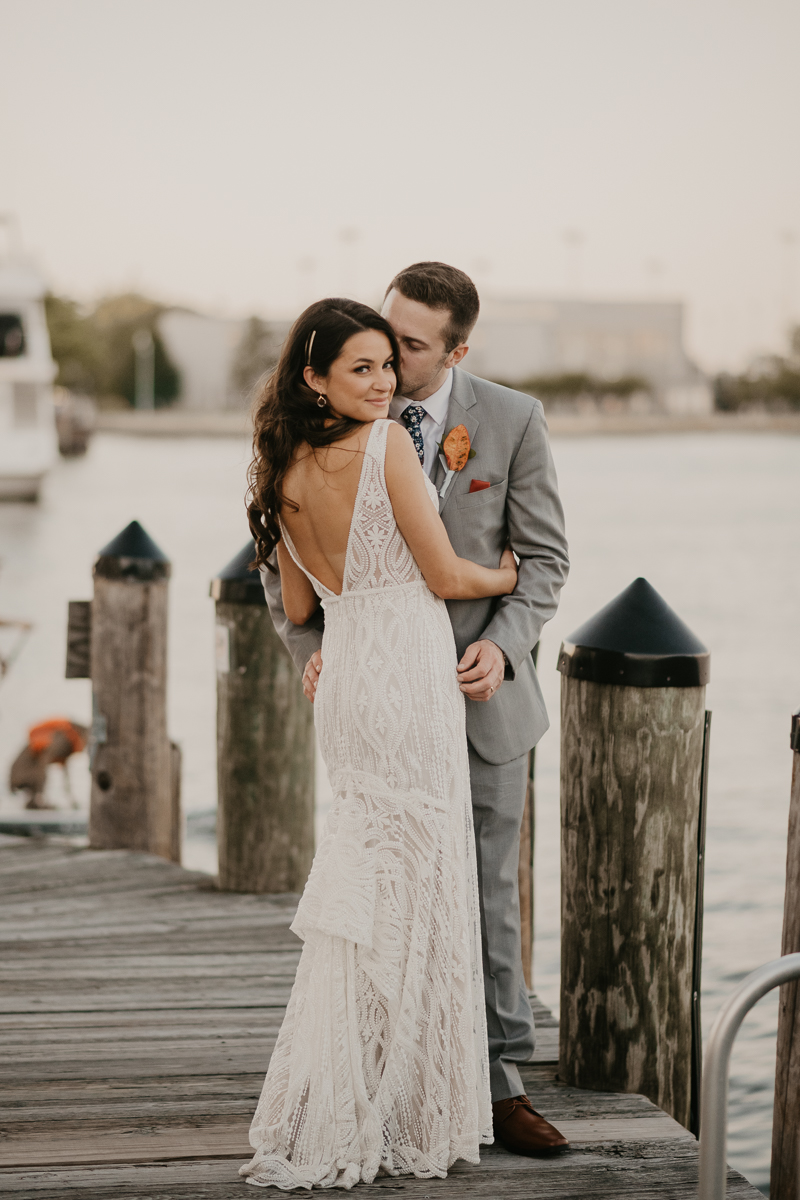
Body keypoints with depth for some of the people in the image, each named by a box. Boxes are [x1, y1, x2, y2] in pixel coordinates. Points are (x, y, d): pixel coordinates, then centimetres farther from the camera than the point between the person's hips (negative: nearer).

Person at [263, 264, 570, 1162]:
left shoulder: (512, 421, -6)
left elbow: (542, 556, -1)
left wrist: (504, 644, -19)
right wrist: (309, 646, -16)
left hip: (479, 694, 0)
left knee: (486, 901, 6)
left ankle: (498, 1087, 15)